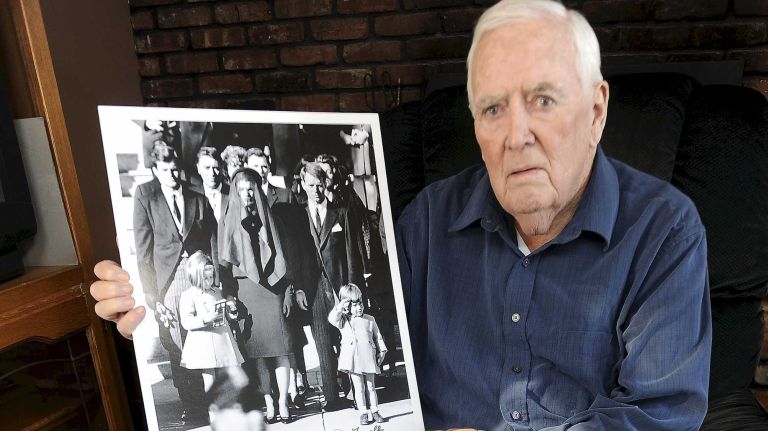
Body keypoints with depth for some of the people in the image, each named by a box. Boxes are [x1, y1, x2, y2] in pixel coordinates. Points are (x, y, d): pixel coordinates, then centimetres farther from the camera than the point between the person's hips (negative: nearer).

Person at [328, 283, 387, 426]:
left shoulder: (370, 319, 10)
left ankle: (375, 411, 18)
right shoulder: (344, 320, 4)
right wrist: (340, 307, -19)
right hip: (353, 359, -2)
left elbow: (377, 336, 13)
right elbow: (332, 318, -14)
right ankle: (363, 413, 12)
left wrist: (381, 351, 7)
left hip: (369, 358, 2)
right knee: (359, 387, 4)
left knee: (371, 386, 9)